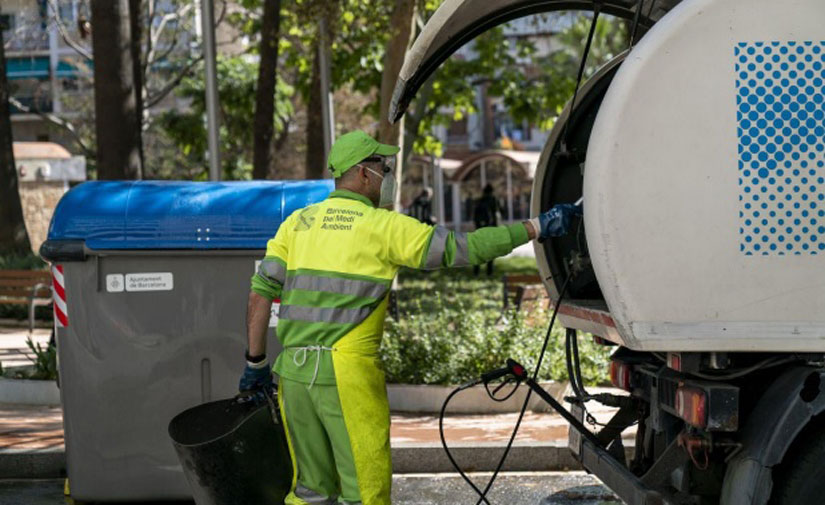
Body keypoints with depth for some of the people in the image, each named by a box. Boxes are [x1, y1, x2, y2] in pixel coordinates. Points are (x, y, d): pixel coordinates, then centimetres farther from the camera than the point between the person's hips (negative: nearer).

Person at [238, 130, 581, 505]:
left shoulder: (298, 221, 13)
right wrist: (535, 227, 3)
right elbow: (463, 248, -4)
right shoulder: (382, 225, -2)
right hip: (347, 371, -6)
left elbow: (261, 291, 8)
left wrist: (255, 362, 14)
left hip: (294, 368, 6)